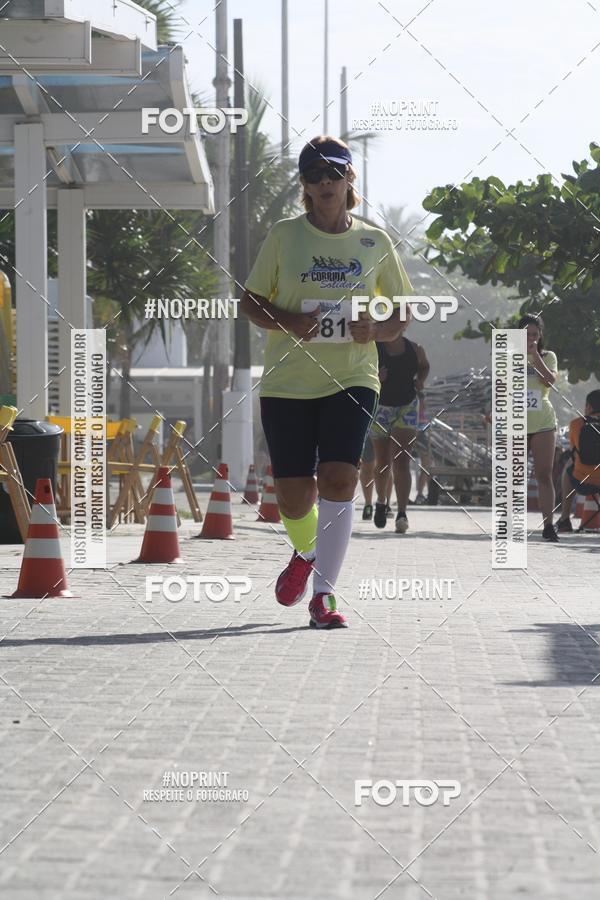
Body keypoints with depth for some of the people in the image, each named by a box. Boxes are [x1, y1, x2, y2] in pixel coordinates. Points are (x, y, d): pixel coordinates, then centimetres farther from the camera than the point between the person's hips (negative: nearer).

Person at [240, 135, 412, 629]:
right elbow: (250, 300, 6)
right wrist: (286, 323, -14)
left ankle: (324, 594, -13)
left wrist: (377, 330, -9)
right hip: (287, 381, 0)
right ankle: (305, 553, 36)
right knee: (293, 492, 0)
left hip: (352, 379, 0)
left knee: (338, 478, -18)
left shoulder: (375, 241, 5)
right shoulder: (283, 236, 2)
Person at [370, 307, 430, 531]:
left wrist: (421, 379, 0)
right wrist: (375, 377, -25)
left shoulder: (415, 350, 0)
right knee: (382, 462, 10)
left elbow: (424, 366, 20)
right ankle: (380, 502, 38)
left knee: (401, 460, -13)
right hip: (380, 407, 0)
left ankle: (402, 513, -20)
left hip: (407, 408, 0)